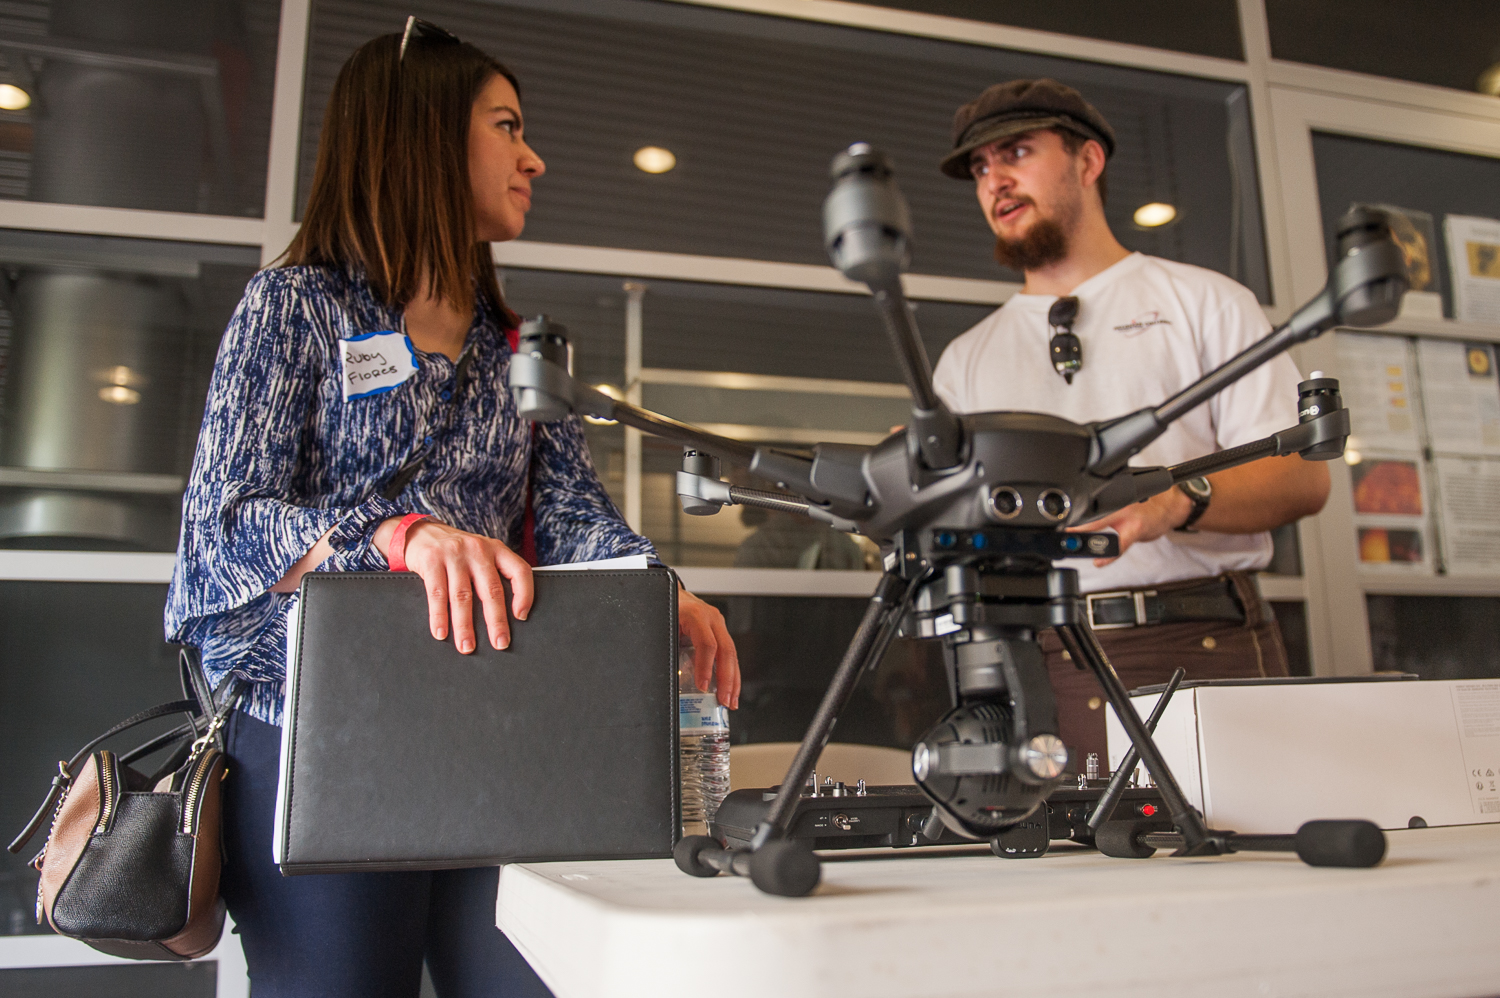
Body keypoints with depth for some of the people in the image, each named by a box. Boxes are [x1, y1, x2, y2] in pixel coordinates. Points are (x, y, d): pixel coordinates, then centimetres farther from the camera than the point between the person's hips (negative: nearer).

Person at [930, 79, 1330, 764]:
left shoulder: (1203, 301, 11)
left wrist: (1177, 503, -17)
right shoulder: (966, 359, 20)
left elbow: (1302, 475, 1)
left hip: (1203, 649, -1)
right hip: (1032, 661, 2)